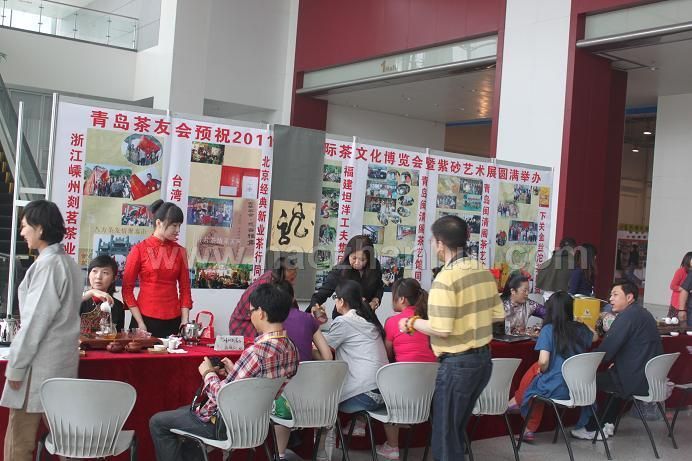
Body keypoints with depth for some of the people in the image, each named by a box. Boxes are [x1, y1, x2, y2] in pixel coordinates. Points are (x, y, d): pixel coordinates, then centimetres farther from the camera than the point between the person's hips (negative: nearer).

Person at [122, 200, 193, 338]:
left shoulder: (180, 251, 7)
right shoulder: (139, 249, -2)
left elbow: (185, 289, 8)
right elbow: (127, 289, -1)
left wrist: (185, 321, -1)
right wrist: (140, 322, -7)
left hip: (173, 321, 3)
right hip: (146, 320, -3)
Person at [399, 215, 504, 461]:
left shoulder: (446, 278, -20)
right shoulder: (484, 271, 3)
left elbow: (442, 330, -22)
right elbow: (498, 314, 10)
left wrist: (412, 323, -6)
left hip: (457, 364, -8)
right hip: (483, 359, 8)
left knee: (445, 434, 6)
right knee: (457, 429, 23)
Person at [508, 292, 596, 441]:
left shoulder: (548, 329, -11)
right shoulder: (580, 329, 3)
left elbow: (543, 361, -19)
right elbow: (595, 337, 26)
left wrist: (542, 370, 3)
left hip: (555, 389, -5)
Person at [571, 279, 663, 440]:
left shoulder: (627, 316, -16)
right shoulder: (644, 314, 14)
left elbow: (607, 350, -18)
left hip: (636, 381, -10)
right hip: (651, 378, 10)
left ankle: (592, 429, 15)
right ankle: (607, 424, 31)